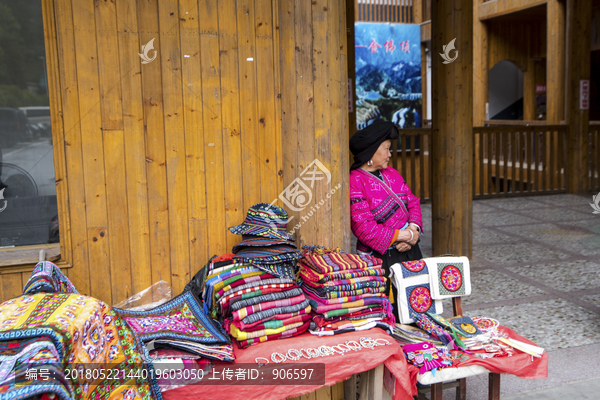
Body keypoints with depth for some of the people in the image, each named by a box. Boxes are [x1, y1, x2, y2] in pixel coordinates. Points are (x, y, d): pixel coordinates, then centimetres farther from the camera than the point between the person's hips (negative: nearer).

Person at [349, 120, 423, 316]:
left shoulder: (391, 173, 12)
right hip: (381, 258, -7)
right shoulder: (356, 182, -14)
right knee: (391, 313, -2)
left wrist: (413, 229, -6)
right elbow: (363, 227, -20)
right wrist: (402, 236, -17)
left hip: (409, 250, 8)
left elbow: (412, 201, 14)